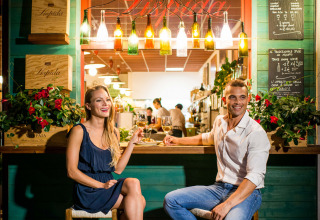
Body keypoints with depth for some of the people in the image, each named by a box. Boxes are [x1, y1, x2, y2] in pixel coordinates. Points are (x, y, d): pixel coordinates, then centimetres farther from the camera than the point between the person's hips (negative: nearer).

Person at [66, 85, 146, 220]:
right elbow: (72, 171, -9)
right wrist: (101, 185, -17)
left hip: (108, 185, 6)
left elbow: (118, 169, 8)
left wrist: (132, 142, 4)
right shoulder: (79, 131, -6)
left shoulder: (114, 133, 12)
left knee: (137, 193, -26)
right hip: (87, 191, -6)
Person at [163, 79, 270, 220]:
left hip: (246, 192, -6)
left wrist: (227, 205, -30)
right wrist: (178, 140, 34)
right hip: (219, 188, 6)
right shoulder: (219, 121, 10)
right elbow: (208, 138, 35)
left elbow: (255, 176, -21)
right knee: (170, 200, -11)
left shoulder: (257, 133, -13)